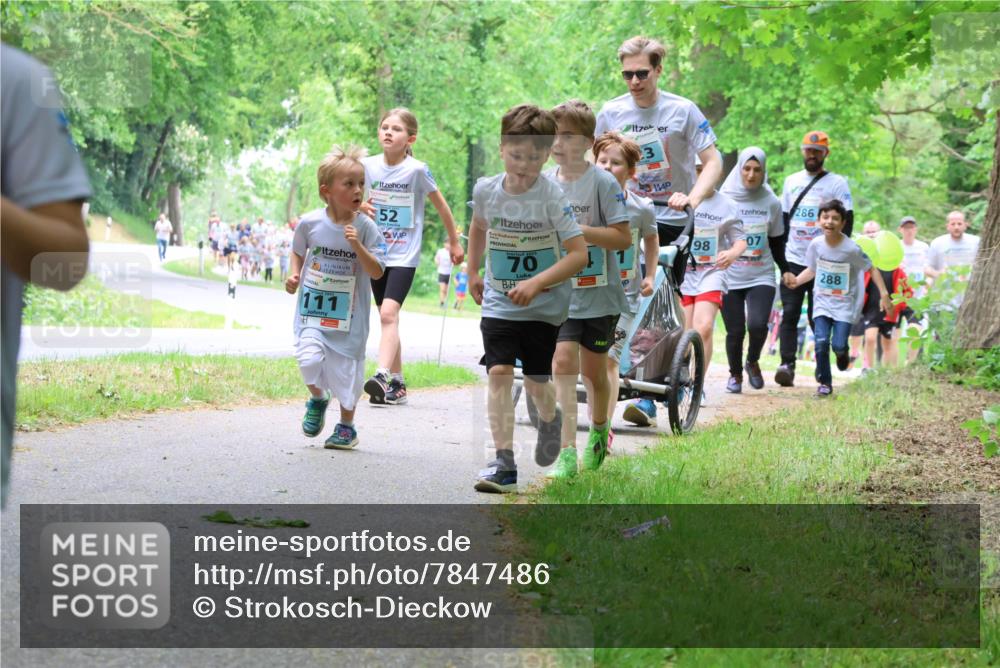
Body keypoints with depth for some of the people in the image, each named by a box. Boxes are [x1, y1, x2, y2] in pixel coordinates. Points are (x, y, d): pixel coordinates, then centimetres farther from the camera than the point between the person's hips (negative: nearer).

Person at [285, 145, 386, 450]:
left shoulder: (365, 227, -9)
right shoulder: (310, 223, -6)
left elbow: (377, 271, -11)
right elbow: (298, 251, 15)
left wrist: (357, 246, -24)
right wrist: (294, 275, -2)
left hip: (349, 314, 0)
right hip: (312, 308, 0)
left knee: (346, 370, 6)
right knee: (309, 359, -18)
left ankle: (347, 426, 28)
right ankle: (317, 399, 15)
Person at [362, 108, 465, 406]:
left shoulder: (417, 170, -10)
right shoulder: (369, 166, 0)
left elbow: (440, 205, 2)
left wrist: (454, 241, 10)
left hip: (404, 256, -5)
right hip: (377, 254, 5)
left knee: (389, 313, -21)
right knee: (387, 318, 10)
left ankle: (383, 376, -30)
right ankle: (397, 384, 18)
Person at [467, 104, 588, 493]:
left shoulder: (553, 197, -17)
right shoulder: (486, 190, -5)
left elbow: (579, 253, -19)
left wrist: (536, 283, -27)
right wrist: (472, 274, 20)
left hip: (544, 306, -2)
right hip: (498, 302, 2)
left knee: (536, 381, 8)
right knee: (499, 373, -14)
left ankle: (550, 420, 45)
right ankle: (503, 462, -15)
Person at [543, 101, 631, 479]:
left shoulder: (603, 183, -9)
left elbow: (623, 237, -15)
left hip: (598, 294, -2)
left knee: (593, 370, 12)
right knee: (563, 361, -15)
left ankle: (599, 432, 40)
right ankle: (567, 453, -17)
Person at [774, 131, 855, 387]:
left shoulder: (837, 183, 2)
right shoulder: (791, 181, 16)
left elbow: (847, 221, -2)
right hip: (793, 260, 3)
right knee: (789, 314, -7)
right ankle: (787, 364, -14)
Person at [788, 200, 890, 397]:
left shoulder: (851, 249, -19)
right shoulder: (816, 244, -8)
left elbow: (871, 269, -8)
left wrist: (884, 295, -13)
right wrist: (796, 281, -9)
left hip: (845, 305, -3)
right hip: (822, 302, 3)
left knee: (838, 345, -12)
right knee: (821, 342, -11)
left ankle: (843, 352, 28)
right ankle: (824, 383, 7)